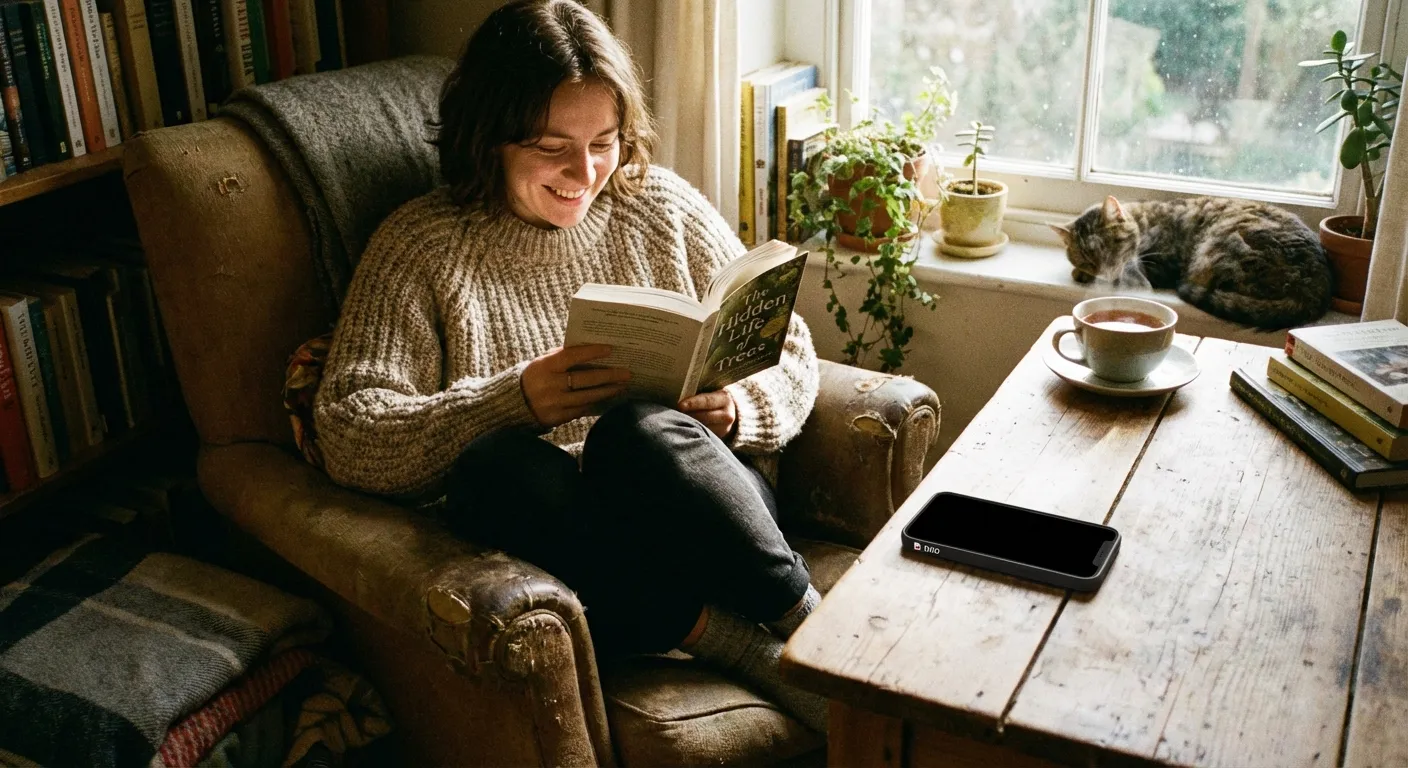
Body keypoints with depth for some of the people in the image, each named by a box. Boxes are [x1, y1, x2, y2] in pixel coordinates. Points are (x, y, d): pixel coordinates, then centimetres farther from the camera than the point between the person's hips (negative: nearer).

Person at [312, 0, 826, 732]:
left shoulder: (662, 205, 11)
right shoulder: (420, 243, 4)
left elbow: (790, 351, 13)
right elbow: (349, 438, -8)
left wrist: (737, 412, -11)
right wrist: (518, 401, -24)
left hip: (700, 520, 1)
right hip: (555, 536, 0)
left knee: (635, 433, -32)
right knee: (498, 464, -34)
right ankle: (757, 646, -26)